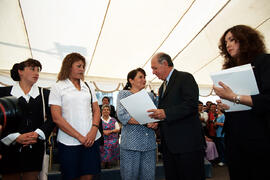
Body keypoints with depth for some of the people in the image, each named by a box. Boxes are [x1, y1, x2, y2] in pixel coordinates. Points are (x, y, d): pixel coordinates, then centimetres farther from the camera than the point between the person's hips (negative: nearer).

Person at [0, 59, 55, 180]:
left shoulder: (44, 94, 7)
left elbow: (51, 118, 1)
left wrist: (37, 134, -12)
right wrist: (17, 137, -14)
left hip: (35, 149, 1)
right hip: (10, 149, -1)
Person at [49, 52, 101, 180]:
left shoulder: (88, 87, 11)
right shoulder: (58, 88, -1)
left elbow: (96, 110, 11)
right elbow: (57, 118, -8)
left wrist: (93, 131, -6)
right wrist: (79, 137, -11)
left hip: (91, 140, 4)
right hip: (69, 142, -3)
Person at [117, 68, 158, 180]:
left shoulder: (150, 95, 16)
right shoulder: (123, 94, 3)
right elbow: (122, 115, -11)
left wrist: (156, 123, -9)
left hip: (149, 142, 4)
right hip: (131, 142, -3)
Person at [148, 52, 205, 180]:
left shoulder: (185, 78, -5)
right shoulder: (162, 87, 21)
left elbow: (191, 105, -19)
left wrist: (165, 113, -25)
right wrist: (155, 119, 5)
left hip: (187, 143, -8)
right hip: (168, 145, 8)